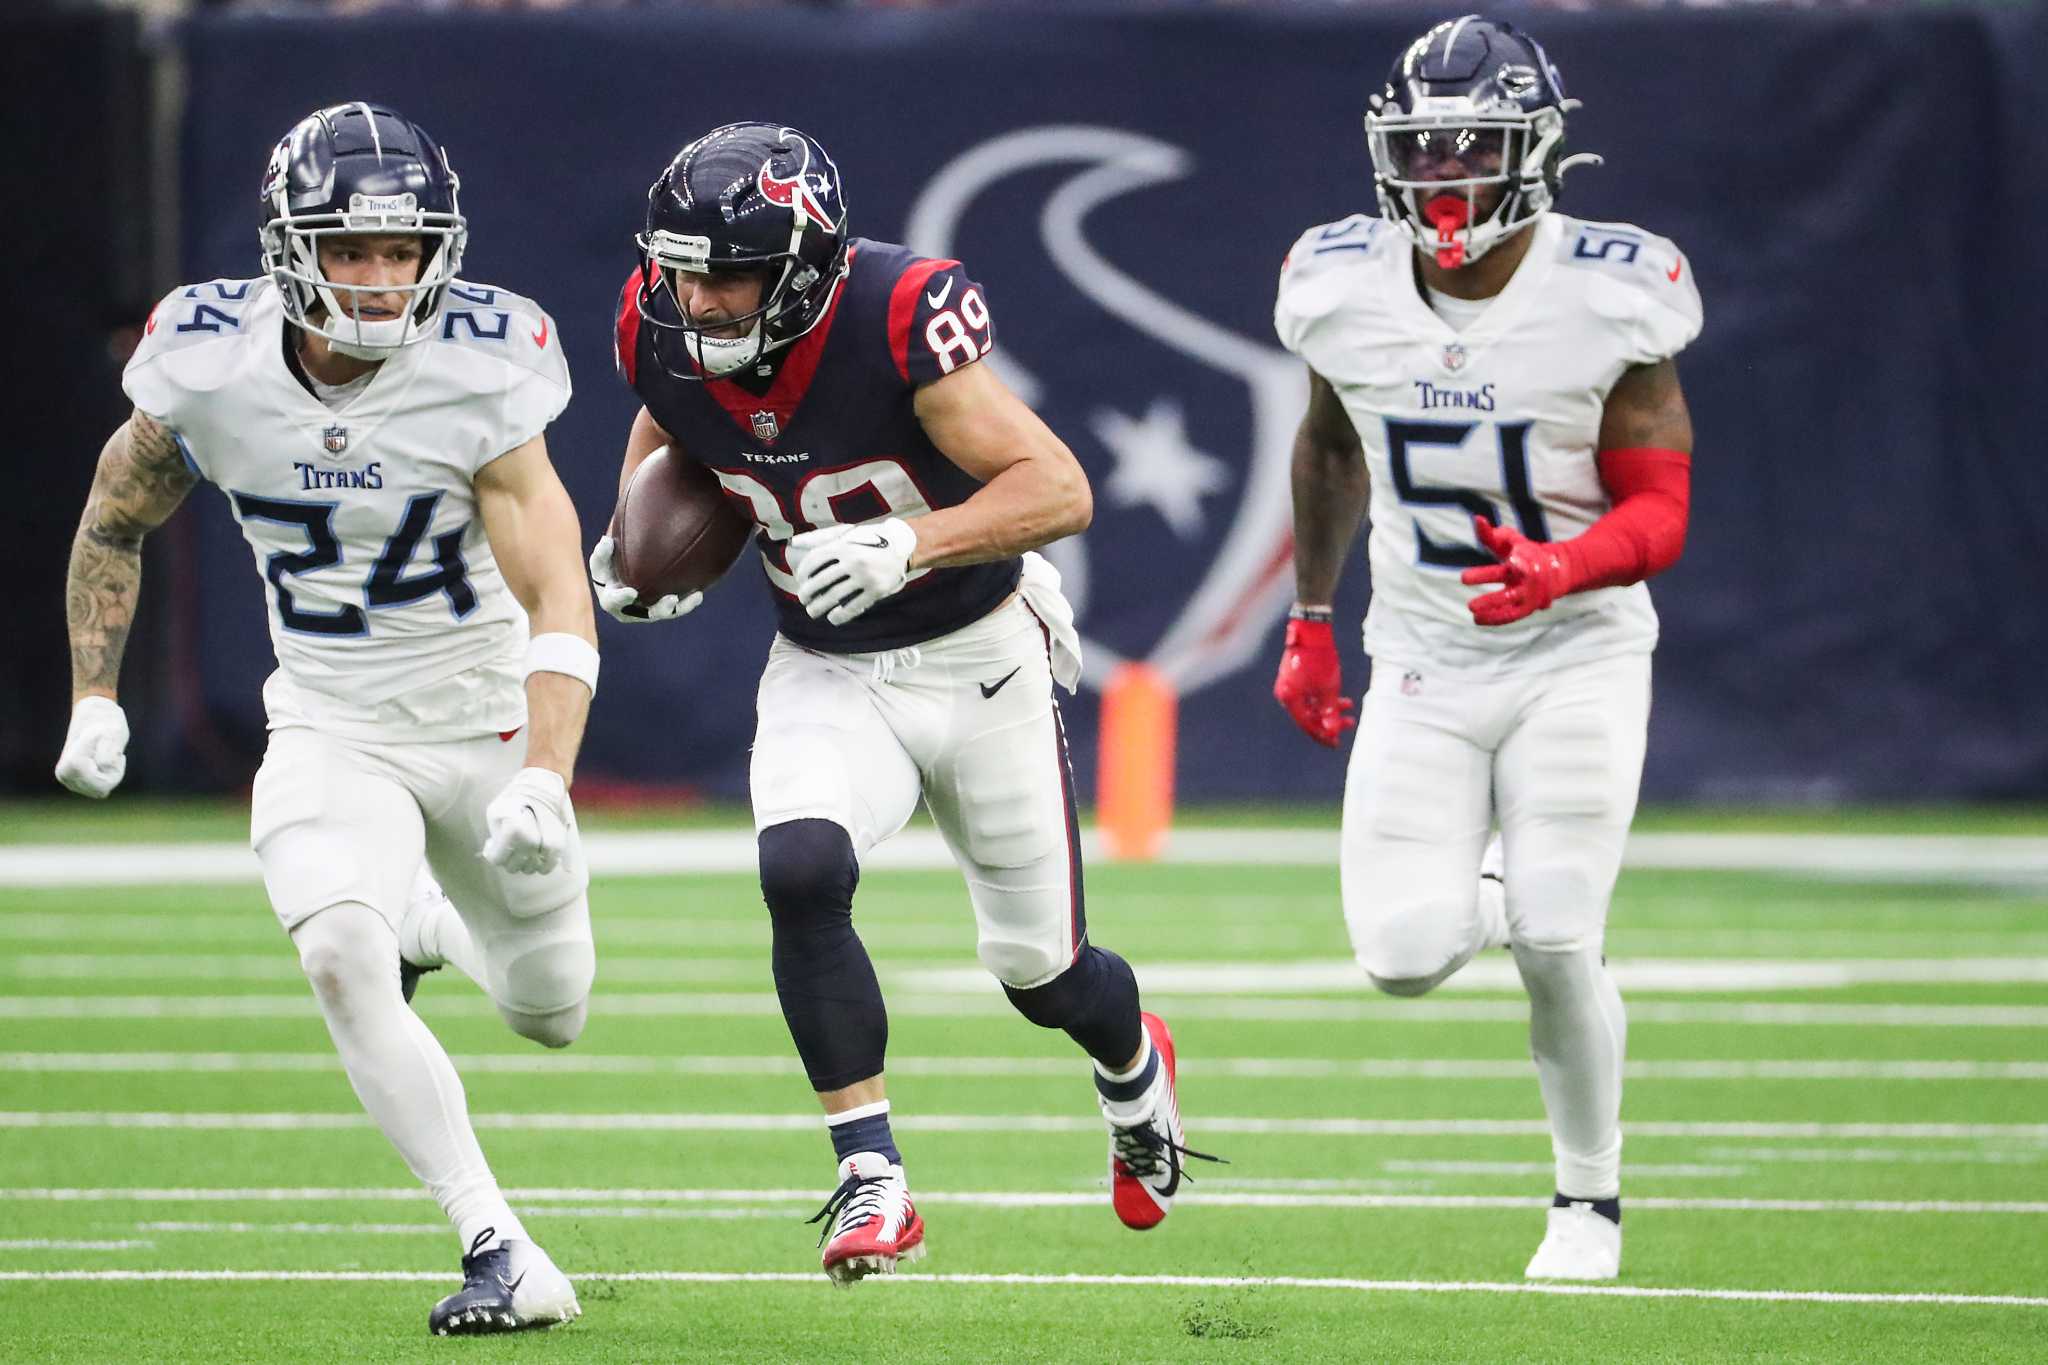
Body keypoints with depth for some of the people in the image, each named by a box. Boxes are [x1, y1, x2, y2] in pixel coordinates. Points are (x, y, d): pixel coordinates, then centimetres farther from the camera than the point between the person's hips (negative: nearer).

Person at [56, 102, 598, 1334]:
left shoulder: (480, 377, -21)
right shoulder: (208, 364, -16)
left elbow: (557, 601, -25)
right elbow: (116, 526, 6)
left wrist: (542, 778, -39)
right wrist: (95, 700, 4)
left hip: (486, 720, 0)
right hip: (331, 732, 0)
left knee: (552, 1018, 12)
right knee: (341, 963, -26)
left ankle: (431, 928, 49)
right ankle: (503, 1255, -19)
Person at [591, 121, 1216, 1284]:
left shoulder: (897, 324, -30)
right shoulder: (664, 335, -14)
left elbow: (1059, 489, -29)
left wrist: (908, 545, -42)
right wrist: (634, 543, -4)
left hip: (977, 659, -3)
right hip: (827, 674, 3)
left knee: (1042, 975, 10)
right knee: (801, 874, -28)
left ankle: (1135, 1067, 48)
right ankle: (873, 1186, -20)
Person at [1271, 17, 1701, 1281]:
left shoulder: (1611, 301, -15)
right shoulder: (1346, 289, -5)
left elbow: (1660, 513, -12)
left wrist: (1559, 571, -32)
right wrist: (1311, 624, 21)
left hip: (1577, 658, -3)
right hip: (1422, 665, 3)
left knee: (1558, 945, -15)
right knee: (1407, 956, -10)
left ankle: (1591, 1195, 11)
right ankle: (1497, 902, 29)